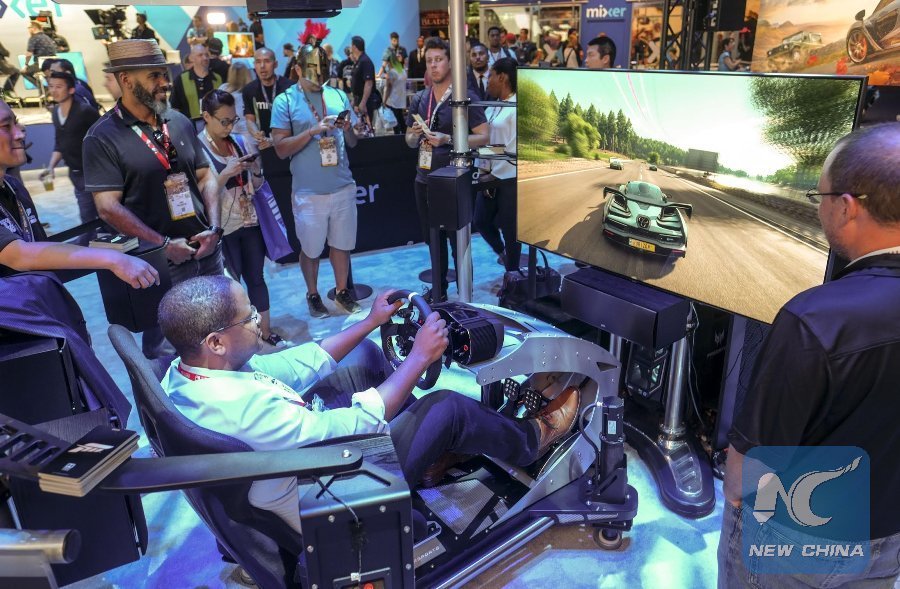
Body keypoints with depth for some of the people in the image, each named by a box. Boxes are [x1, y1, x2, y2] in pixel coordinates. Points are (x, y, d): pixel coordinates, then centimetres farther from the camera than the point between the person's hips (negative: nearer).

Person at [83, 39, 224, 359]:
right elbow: (108, 207, -12)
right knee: (164, 347, 9)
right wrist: (163, 244, -17)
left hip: (208, 250, 5)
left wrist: (214, 229, -5)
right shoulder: (103, 137, -9)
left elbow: (205, 177, 9)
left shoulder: (180, 122, 6)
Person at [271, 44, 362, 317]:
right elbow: (281, 149, -10)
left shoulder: (338, 96, 7)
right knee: (311, 249, 10)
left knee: (342, 243, 12)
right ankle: (312, 295, 30)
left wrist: (347, 129, -11)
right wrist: (313, 131, -20)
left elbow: (353, 142, 11)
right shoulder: (285, 101, -4)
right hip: (308, 191, -3)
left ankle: (341, 291, 30)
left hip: (343, 186, 3)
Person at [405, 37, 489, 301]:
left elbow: (483, 137, -12)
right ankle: (439, 290, 30)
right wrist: (416, 135, -8)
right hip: (425, 179, 6)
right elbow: (410, 141, 16)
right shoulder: (419, 99, 10)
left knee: (458, 239, 2)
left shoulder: (466, 97, -7)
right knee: (433, 239, 15)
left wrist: (447, 139, -22)